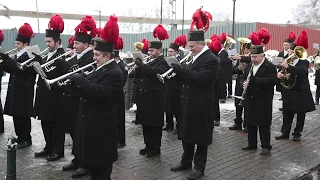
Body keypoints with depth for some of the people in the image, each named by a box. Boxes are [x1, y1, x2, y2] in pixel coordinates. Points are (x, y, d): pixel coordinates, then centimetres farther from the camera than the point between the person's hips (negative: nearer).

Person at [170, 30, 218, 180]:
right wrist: (178, 71, -2)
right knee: (187, 133, 16)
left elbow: (200, 78, -27)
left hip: (200, 105, -9)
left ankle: (199, 167, 15)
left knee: (200, 136, 3)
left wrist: (180, 69, -27)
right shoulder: (195, 58, 13)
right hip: (188, 102, 9)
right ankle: (186, 161, 30)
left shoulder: (210, 59, -15)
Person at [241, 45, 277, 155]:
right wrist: (244, 83, -6)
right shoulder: (248, 67, 13)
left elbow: (272, 81, -20)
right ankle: (252, 144, 25)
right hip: (250, 99, 6)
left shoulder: (270, 67, -8)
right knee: (251, 123, 12)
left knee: (264, 124, -1)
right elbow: (243, 78, 20)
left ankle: (266, 147, 8)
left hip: (263, 100, -6)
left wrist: (254, 79, -24)